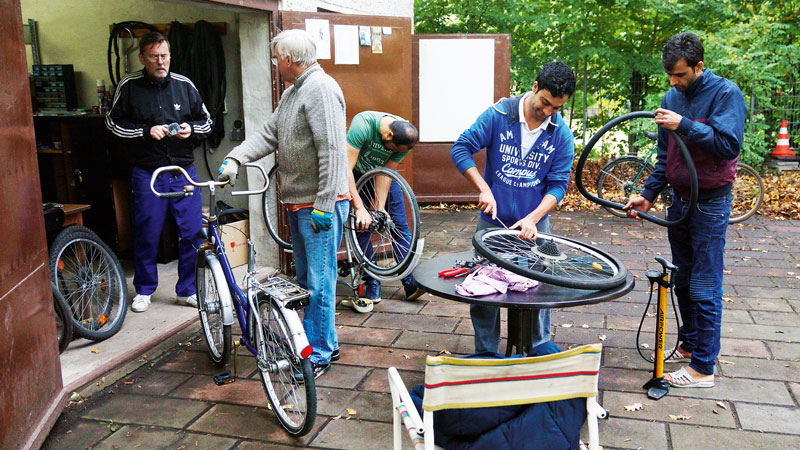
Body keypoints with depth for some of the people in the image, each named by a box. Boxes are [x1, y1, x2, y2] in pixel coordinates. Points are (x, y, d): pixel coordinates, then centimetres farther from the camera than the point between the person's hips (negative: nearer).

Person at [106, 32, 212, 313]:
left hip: (184, 171, 2)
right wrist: (146, 132, -10)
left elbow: (206, 121, 13)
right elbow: (113, 123, 4)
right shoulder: (129, 86, 0)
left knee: (192, 232, 1)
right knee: (147, 234, 5)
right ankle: (144, 290, 24)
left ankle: (188, 290, 17)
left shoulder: (184, 85, 5)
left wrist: (191, 129, -9)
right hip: (147, 172, -2)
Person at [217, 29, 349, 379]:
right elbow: (269, 134, 13)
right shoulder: (292, 92, 17)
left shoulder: (321, 89, -16)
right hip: (297, 201, 11)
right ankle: (323, 342, 30)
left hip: (321, 204, -11)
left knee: (319, 282, -3)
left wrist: (324, 205, -23)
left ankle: (320, 354, 9)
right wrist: (235, 158, -3)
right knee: (305, 279, 18)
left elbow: (332, 151, -22)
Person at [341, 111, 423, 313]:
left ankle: (411, 283, 0)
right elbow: (346, 169, -38)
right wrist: (360, 208, -42)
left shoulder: (405, 139, -25)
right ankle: (372, 288, -3)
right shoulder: (362, 124, -38)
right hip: (356, 173, -3)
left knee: (399, 224, -5)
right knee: (361, 227, -9)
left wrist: (381, 209, -28)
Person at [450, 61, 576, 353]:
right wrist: (484, 190, -18)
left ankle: (539, 347, 27)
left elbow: (558, 184, -3)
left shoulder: (561, 135, -4)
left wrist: (533, 218, -18)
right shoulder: (498, 115, -9)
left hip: (534, 222, 1)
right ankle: (485, 351, 21)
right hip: (493, 220, -1)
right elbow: (461, 148, -9)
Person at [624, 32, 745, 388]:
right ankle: (688, 344, 31)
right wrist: (648, 194, 7)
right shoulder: (672, 97, 8)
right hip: (680, 199, 7)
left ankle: (703, 368, 5)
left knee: (704, 288, -4)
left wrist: (684, 125, -26)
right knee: (683, 281, 15)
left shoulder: (726, 93, -11)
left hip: (710, 203, -7)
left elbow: (729, 145, -21)